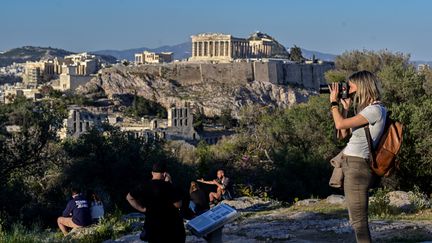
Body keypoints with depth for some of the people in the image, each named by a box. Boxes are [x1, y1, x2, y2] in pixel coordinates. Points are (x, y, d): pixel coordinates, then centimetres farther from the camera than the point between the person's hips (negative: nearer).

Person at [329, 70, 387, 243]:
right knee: (357, 219, 15)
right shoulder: (368, 109, 17)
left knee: (358, 219, -9)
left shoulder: (375, 110, -13)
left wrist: (334, 102, -4)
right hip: (351, 164, 10)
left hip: (356, 165, -10)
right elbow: (343, 134, 19)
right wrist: (345, 108, 14)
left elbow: (340, 124, -18)